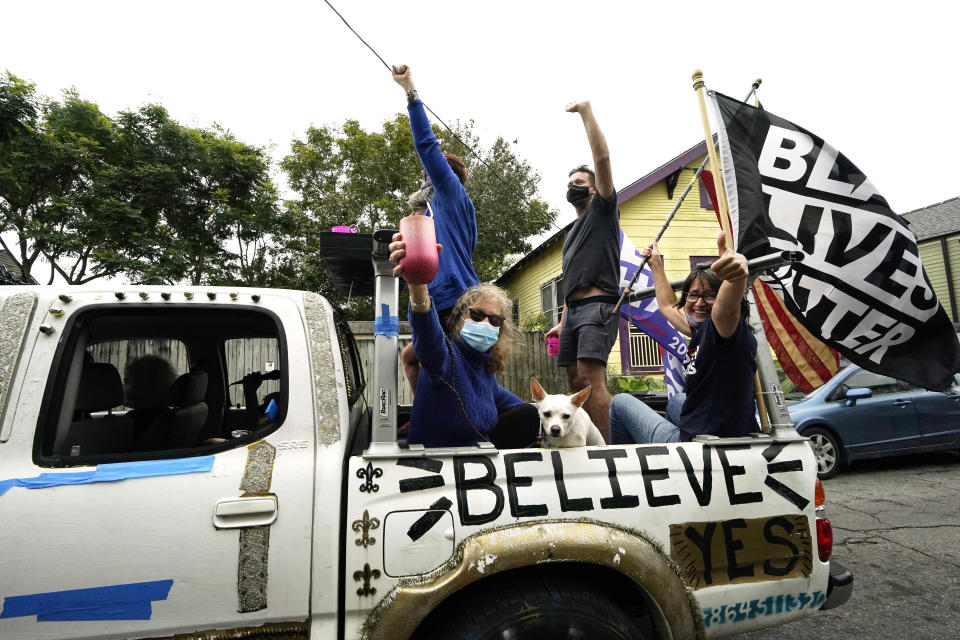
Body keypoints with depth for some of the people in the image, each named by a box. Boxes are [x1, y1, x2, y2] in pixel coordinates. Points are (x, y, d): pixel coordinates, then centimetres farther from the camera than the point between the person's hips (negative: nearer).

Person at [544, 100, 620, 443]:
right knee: (575, 381, 5)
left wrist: (586, 110, 0)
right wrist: (562, 321, 20)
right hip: (573, 310, 8)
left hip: (598, 306, -8)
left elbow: (602, 157, -5)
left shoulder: (603, 210, 8)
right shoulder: (571, 233, 29)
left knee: (591, 377, -21)